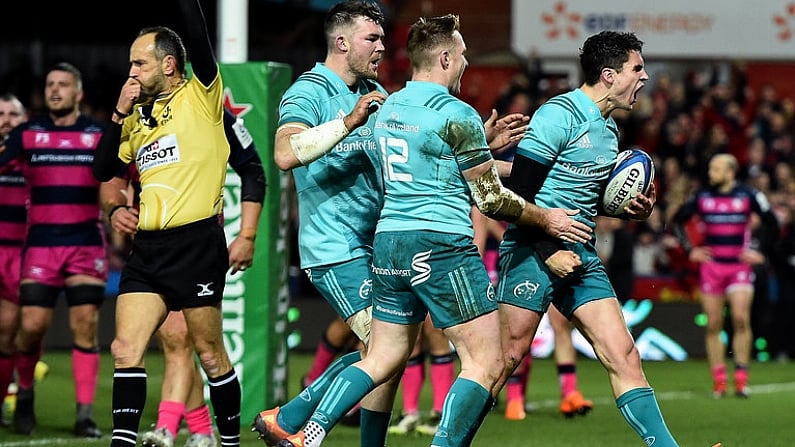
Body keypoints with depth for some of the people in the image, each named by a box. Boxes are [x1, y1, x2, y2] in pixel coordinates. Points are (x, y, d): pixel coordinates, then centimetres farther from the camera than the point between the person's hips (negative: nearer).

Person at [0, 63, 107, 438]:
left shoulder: (100, 136, 6)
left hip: (86, 244, 0)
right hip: (41, 243, 0)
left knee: (85, 324, -7)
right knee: (31, 325, -6)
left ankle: (85, 414, -4)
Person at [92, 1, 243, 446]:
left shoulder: (200, 97, -3)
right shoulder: (137, 116, 16)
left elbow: (200, 38, -16)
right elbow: (104, 170, 12)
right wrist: (119, 113, 6)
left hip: (197, 242, -6)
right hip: (148, 247, 6)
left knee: (210, 353, 1)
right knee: (126, 349, -5)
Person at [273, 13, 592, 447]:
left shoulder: (389, 106, 13)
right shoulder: (456, 114, -10)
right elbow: (489, 198, -5)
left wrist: (488, 144, 30)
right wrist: (546, 218, 7)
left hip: (388, 243, 8)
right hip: (441, 247, -8)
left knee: (382, 360, 16)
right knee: (485, 365, -3)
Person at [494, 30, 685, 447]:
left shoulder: (608, 128, 16)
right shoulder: (559, 114, -12)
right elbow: (518, 192, -16)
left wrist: (632, 208, 11)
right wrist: (548, 251, -19)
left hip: (580, 256, 8)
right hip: (533, 254, -8)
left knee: (623, 356, -1)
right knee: (504, 360, -8)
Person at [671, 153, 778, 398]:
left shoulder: (749, 195, -1)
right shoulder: (702, 196, 5)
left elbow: (773, 224, 6)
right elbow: (677, 220, 16)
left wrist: (761, 252, 1)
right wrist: (690, 250, 8)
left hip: (740, 265, -2)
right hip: (710, 265, 2)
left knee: (741, 318, -15)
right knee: (713, 324, 0)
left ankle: (741, 378, -8)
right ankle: (719, 380, 5)